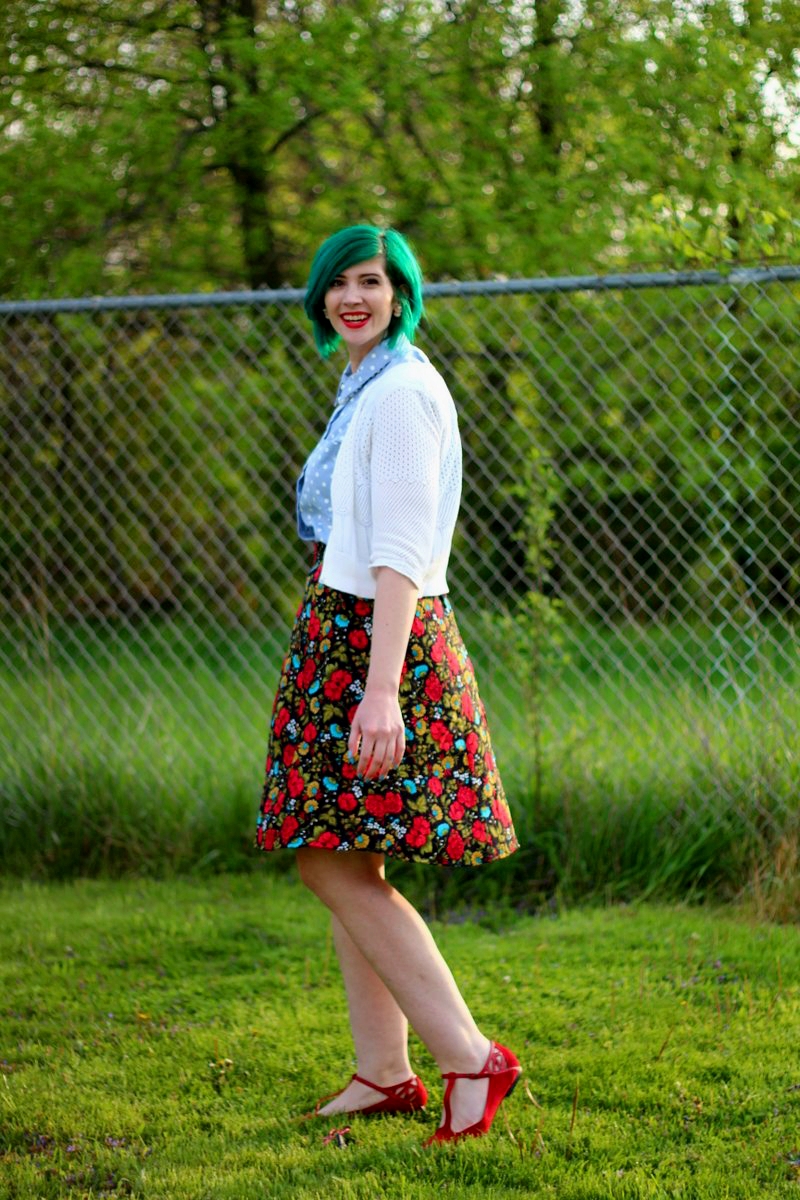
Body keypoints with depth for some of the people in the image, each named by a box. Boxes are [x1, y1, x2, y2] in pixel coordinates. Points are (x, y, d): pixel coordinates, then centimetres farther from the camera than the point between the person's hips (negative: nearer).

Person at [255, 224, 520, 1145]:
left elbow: (400, 553, -20)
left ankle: (471, 1058, -8)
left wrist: (381, 689, -25)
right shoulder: (366, 387, 18)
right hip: (347, 638, 10)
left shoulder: (401, 390, -13)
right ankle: (383, 1075, 15)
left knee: (334, 866, -11)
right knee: (346, 867, 10)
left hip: (375, 639, -10)